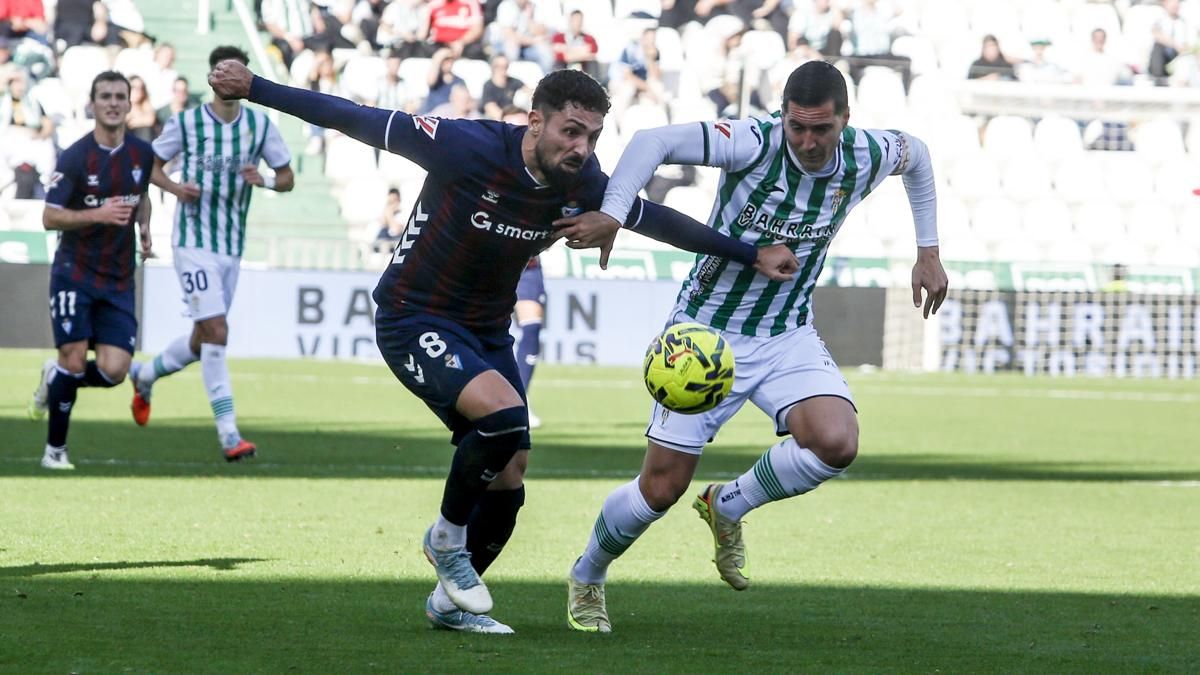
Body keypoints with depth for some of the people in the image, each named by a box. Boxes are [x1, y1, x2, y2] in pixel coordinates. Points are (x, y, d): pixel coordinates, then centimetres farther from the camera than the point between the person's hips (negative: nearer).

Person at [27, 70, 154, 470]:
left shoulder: (142, 154, 3)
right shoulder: (75, 157, -12)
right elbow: (49, 217, -12)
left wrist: (144, 228, 4)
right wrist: (97, 215, -25)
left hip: (119, 280, 4)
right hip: (74, 274, -4)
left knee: (113, 372, -7)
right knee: (74, 360, -9)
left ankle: (54, 379, 25)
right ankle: (55, 449, 10)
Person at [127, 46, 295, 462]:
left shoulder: (261, 126, 3)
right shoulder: (186, 123, -4)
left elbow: (288, 178, 10)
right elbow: (152, 164, 8)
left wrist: (264, 181, -13)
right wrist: (175, 188, -13)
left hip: (232, 246, 5)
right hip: (194, 240, -5)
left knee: (203, 340, 14)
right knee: (216, 331, -17)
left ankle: (145, 375, 44)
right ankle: (228, 434, -16)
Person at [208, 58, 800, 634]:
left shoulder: (584, 185, -8)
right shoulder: (469, 149, -26)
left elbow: (660, 221, 8)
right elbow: (360, 123, -22)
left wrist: (753, 255, 11)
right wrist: (255, 89, -23)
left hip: (487, 331, 7)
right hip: (414, 320, -7)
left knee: (508, 482, 5)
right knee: (503, 412, -29)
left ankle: (450, 602, 29)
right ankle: (448, 537, -3)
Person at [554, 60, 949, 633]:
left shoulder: (865, 157, -10)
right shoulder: (755, 144, -24)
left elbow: (915, 155, 15)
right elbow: (654, 141, -32)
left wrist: (927, 251, 15)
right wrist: (611, 214, -44)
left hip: (788, 337, 4)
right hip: (707, 332, -3)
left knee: (836, 444, -24)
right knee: (662, 487, -2)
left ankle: (727, 507, 6)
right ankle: (585, 580, 29)